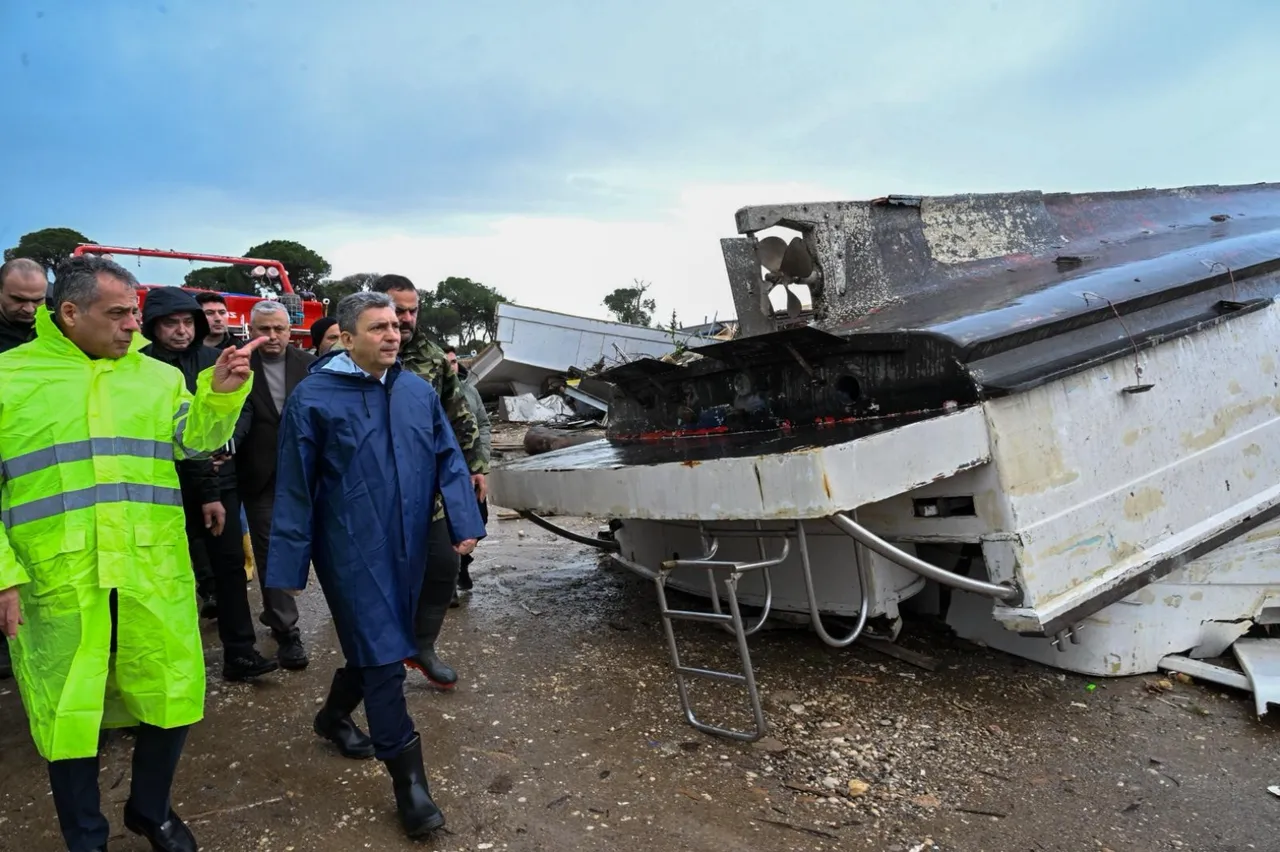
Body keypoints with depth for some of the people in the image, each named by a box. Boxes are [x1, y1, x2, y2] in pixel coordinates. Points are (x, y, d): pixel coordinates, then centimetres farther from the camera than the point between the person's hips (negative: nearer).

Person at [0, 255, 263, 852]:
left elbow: (195, 440, -4)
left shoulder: (159, 375, 7)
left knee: (171, 701, 12)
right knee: (69, 714, 11)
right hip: (58, 582, -2)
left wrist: (221, 395, -22)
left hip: (153, 577, 3)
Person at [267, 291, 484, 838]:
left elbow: (449, 460, 7)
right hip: (352, 550, -5)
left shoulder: (419, 392, 6)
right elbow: (294, 488, -6)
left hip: (407, 548, 6)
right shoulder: (314, 397, -8)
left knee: (376, 645, 20)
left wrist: (463, 523, -5)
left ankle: (334, 717, 48)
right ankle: (409, 782, 7)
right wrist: (289, 564, -6)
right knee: (383, 657, -4)